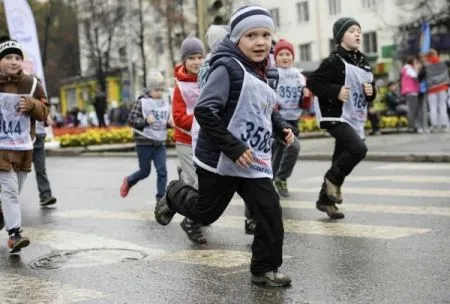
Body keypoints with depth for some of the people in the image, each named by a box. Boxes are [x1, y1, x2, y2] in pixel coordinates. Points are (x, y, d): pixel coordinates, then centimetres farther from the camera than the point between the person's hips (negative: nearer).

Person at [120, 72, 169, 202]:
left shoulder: (165, 104, 7)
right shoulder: (142, 102, -8)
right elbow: (131, 120, -10)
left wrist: (170, 123, -3)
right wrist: (145, 121, -25)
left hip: (160, 143, 4)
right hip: (145, 143, -4)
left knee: (162, 171, -5)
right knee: (145, 171, 9)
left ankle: (160, 198, 1)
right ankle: (128, 181, 38)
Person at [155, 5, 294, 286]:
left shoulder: (259, 73, 11)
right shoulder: (228, 67, -16)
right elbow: (205, 110, -24)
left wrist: (282, 128, 6)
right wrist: (234, 148, -25)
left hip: (254, 162, 7)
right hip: (220, 160, -7)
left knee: (270, 212, -3)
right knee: (205, 212, 10)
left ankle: (265, 269, 11)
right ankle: (175, 195, 42)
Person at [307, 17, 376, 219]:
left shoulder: (363, 62, 11)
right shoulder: (334, 61, -12)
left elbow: (371, 88, 22)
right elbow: (312, 83, -14)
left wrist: (371, 92, -1)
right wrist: (336, 91, -24)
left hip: (355, 119, 8)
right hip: (335, 117, -8)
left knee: (342, 159, 11)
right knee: (359, 149, -25)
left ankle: (325, 200, 24)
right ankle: (333, 179, -1)